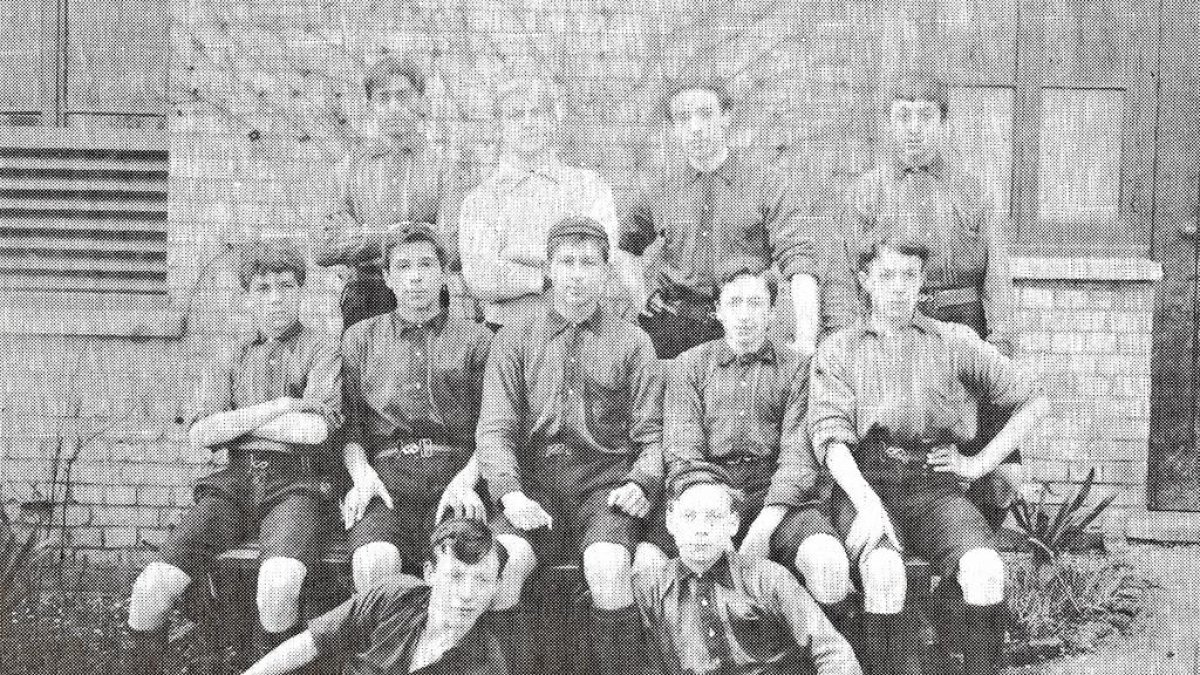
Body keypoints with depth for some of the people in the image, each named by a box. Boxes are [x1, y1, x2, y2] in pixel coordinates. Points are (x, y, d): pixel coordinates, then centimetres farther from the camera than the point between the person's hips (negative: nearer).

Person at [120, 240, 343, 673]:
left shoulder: (320, 350, 9)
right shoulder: (230, 360, 20)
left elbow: (315, 429, -7)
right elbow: (200, 435, 5)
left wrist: (234, 420, 3)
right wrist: (275, 408, -4)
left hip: (293, 482, -3)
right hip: (234, 481, 4)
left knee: (278, 584, -35)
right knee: (152, 587, -19)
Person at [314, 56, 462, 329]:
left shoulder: (440, 166, 5)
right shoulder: (351, 166, 10)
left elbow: (451, 253, -5)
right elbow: (323, 250, 4)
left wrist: (358, 236, -4)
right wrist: (390, 234, -7)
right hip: (364, 302, 1)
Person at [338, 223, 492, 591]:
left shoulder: (475, 339, 16)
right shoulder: (360, 338, 21)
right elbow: (348, 421, 13)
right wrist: (362, 475, -6)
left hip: (456, 472, -1)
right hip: (386, 471, 1)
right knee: (374, 560, -31)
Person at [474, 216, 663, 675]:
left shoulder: (632, 342, 13)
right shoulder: (514, 341, 14)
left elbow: (651, 433, 9)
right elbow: (494, 429, 4)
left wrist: (642, 482, -11)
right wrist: (509, 492, -13)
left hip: (605, 485, -1)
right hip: (534, 484, 1)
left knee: (607, 566, -32)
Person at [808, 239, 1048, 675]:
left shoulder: (954, 342, 14)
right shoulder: (837, 350, 12)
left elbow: (1033, 402, 17)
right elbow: (830, 436, -2)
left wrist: (980, 463, 7)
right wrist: (866, 503, -18)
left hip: (935, 487, 1)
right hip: (865, 484, -1)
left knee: (985, 569, -29)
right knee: (884, 572, -34)